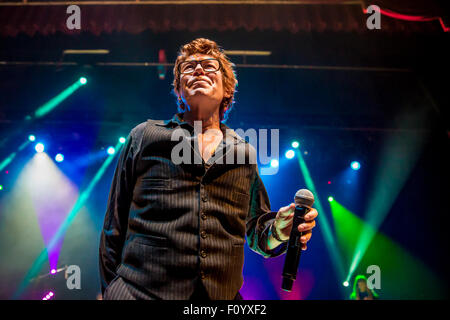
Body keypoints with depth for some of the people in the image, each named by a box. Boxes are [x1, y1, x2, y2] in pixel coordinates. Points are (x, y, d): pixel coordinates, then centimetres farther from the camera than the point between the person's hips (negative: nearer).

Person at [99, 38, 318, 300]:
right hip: (141, 290, -1)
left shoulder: (246, 153, 12)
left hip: (221, 297, 2)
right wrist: (110, 289, 2)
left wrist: (278, 231, -3)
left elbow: (254, 229, 18)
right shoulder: (144, 136, 6)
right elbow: (114, 225, 6)